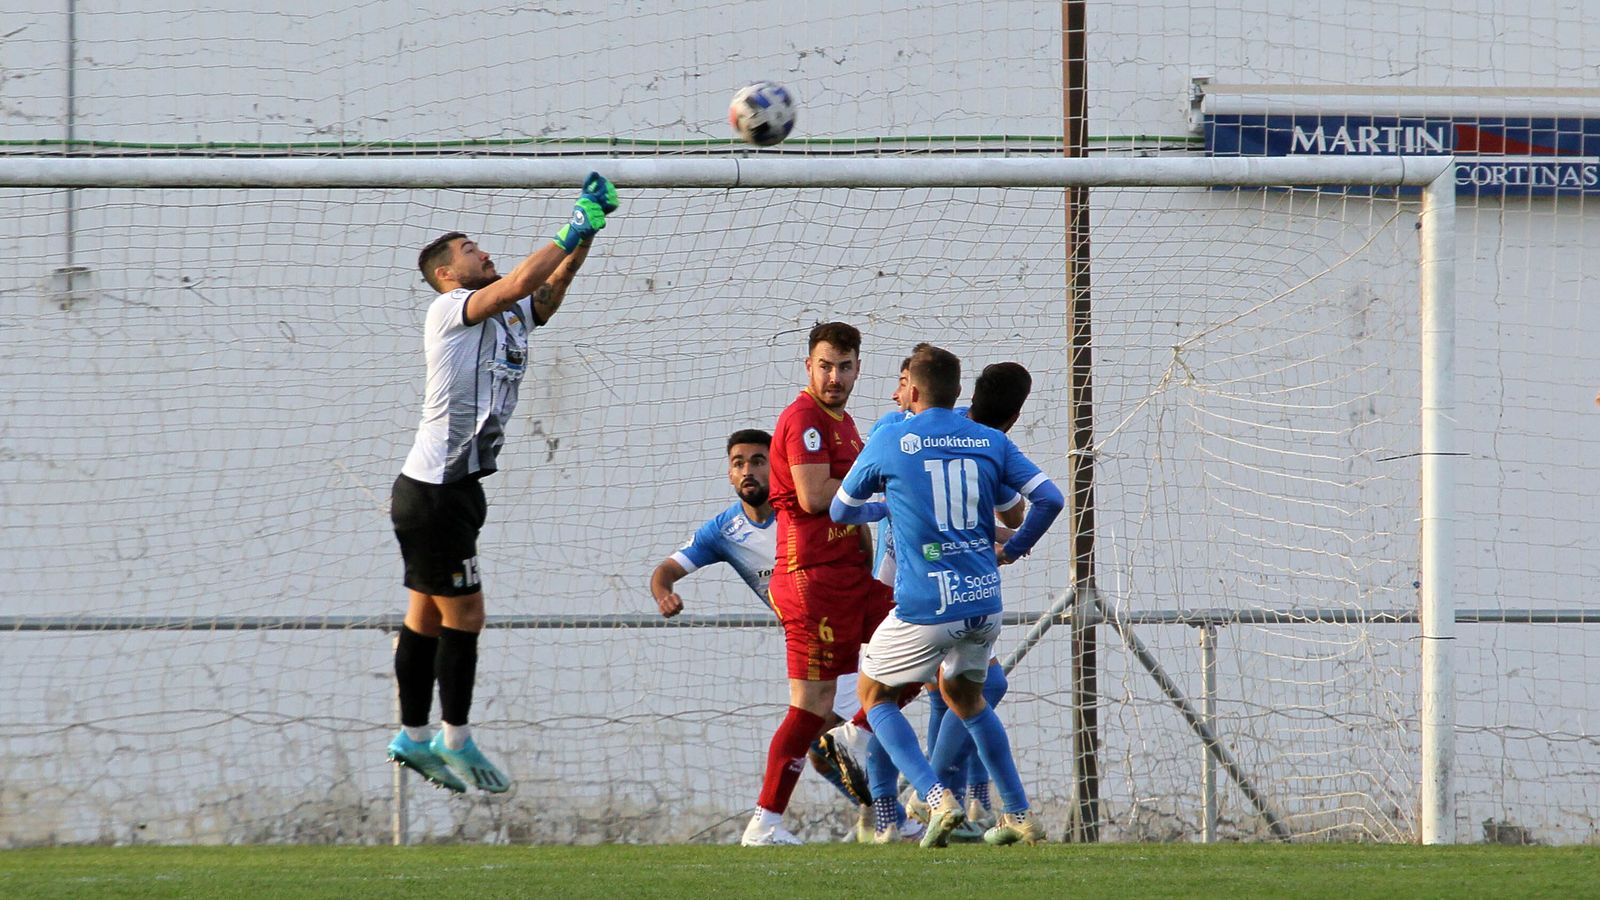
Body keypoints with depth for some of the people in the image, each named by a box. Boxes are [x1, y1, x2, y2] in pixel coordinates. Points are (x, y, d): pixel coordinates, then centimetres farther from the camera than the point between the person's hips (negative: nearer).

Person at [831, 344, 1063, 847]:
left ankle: (937, 799, -4)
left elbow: (841, 511, 12)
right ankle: (1019, 816, 24)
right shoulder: (990, 442, 6)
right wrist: (1012, 550, 19)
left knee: (874, 693, 16)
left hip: (925, 607, -5)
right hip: (984, 601, 5)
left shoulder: (890, 442, -2)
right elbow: (1049, 499, 3)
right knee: (963, 694, 28)